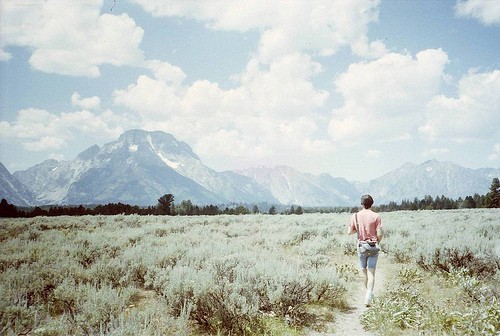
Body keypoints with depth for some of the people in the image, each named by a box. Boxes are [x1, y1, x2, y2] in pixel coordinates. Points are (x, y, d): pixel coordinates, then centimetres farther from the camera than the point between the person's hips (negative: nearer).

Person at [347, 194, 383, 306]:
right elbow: (380, 234, -11)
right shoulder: (376, 216, -8)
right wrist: (377, 242, 8)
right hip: (373, 247, -2)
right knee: (371, 273, -2)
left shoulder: (355, 216, -2)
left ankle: (369, 293, 32)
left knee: (364, 271, 19)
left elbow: (349, 232, 1)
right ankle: (368, 297, -14)